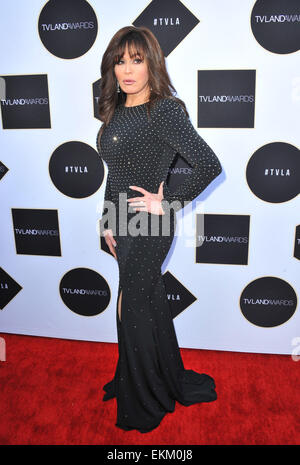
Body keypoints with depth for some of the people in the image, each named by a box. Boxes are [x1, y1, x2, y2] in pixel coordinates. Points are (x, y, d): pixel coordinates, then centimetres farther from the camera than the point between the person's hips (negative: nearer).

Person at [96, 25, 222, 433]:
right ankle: (169, 381, 43)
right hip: (124, 223, 8)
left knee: (132, 308, 5)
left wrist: (168, 203, -17)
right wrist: (108, 220, 13)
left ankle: (144, 405, 31)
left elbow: (210, 166, -24)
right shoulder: (117, 111, 8)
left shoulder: (164, 111, -17)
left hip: (149, 225, -8)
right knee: (150, 302, 19)